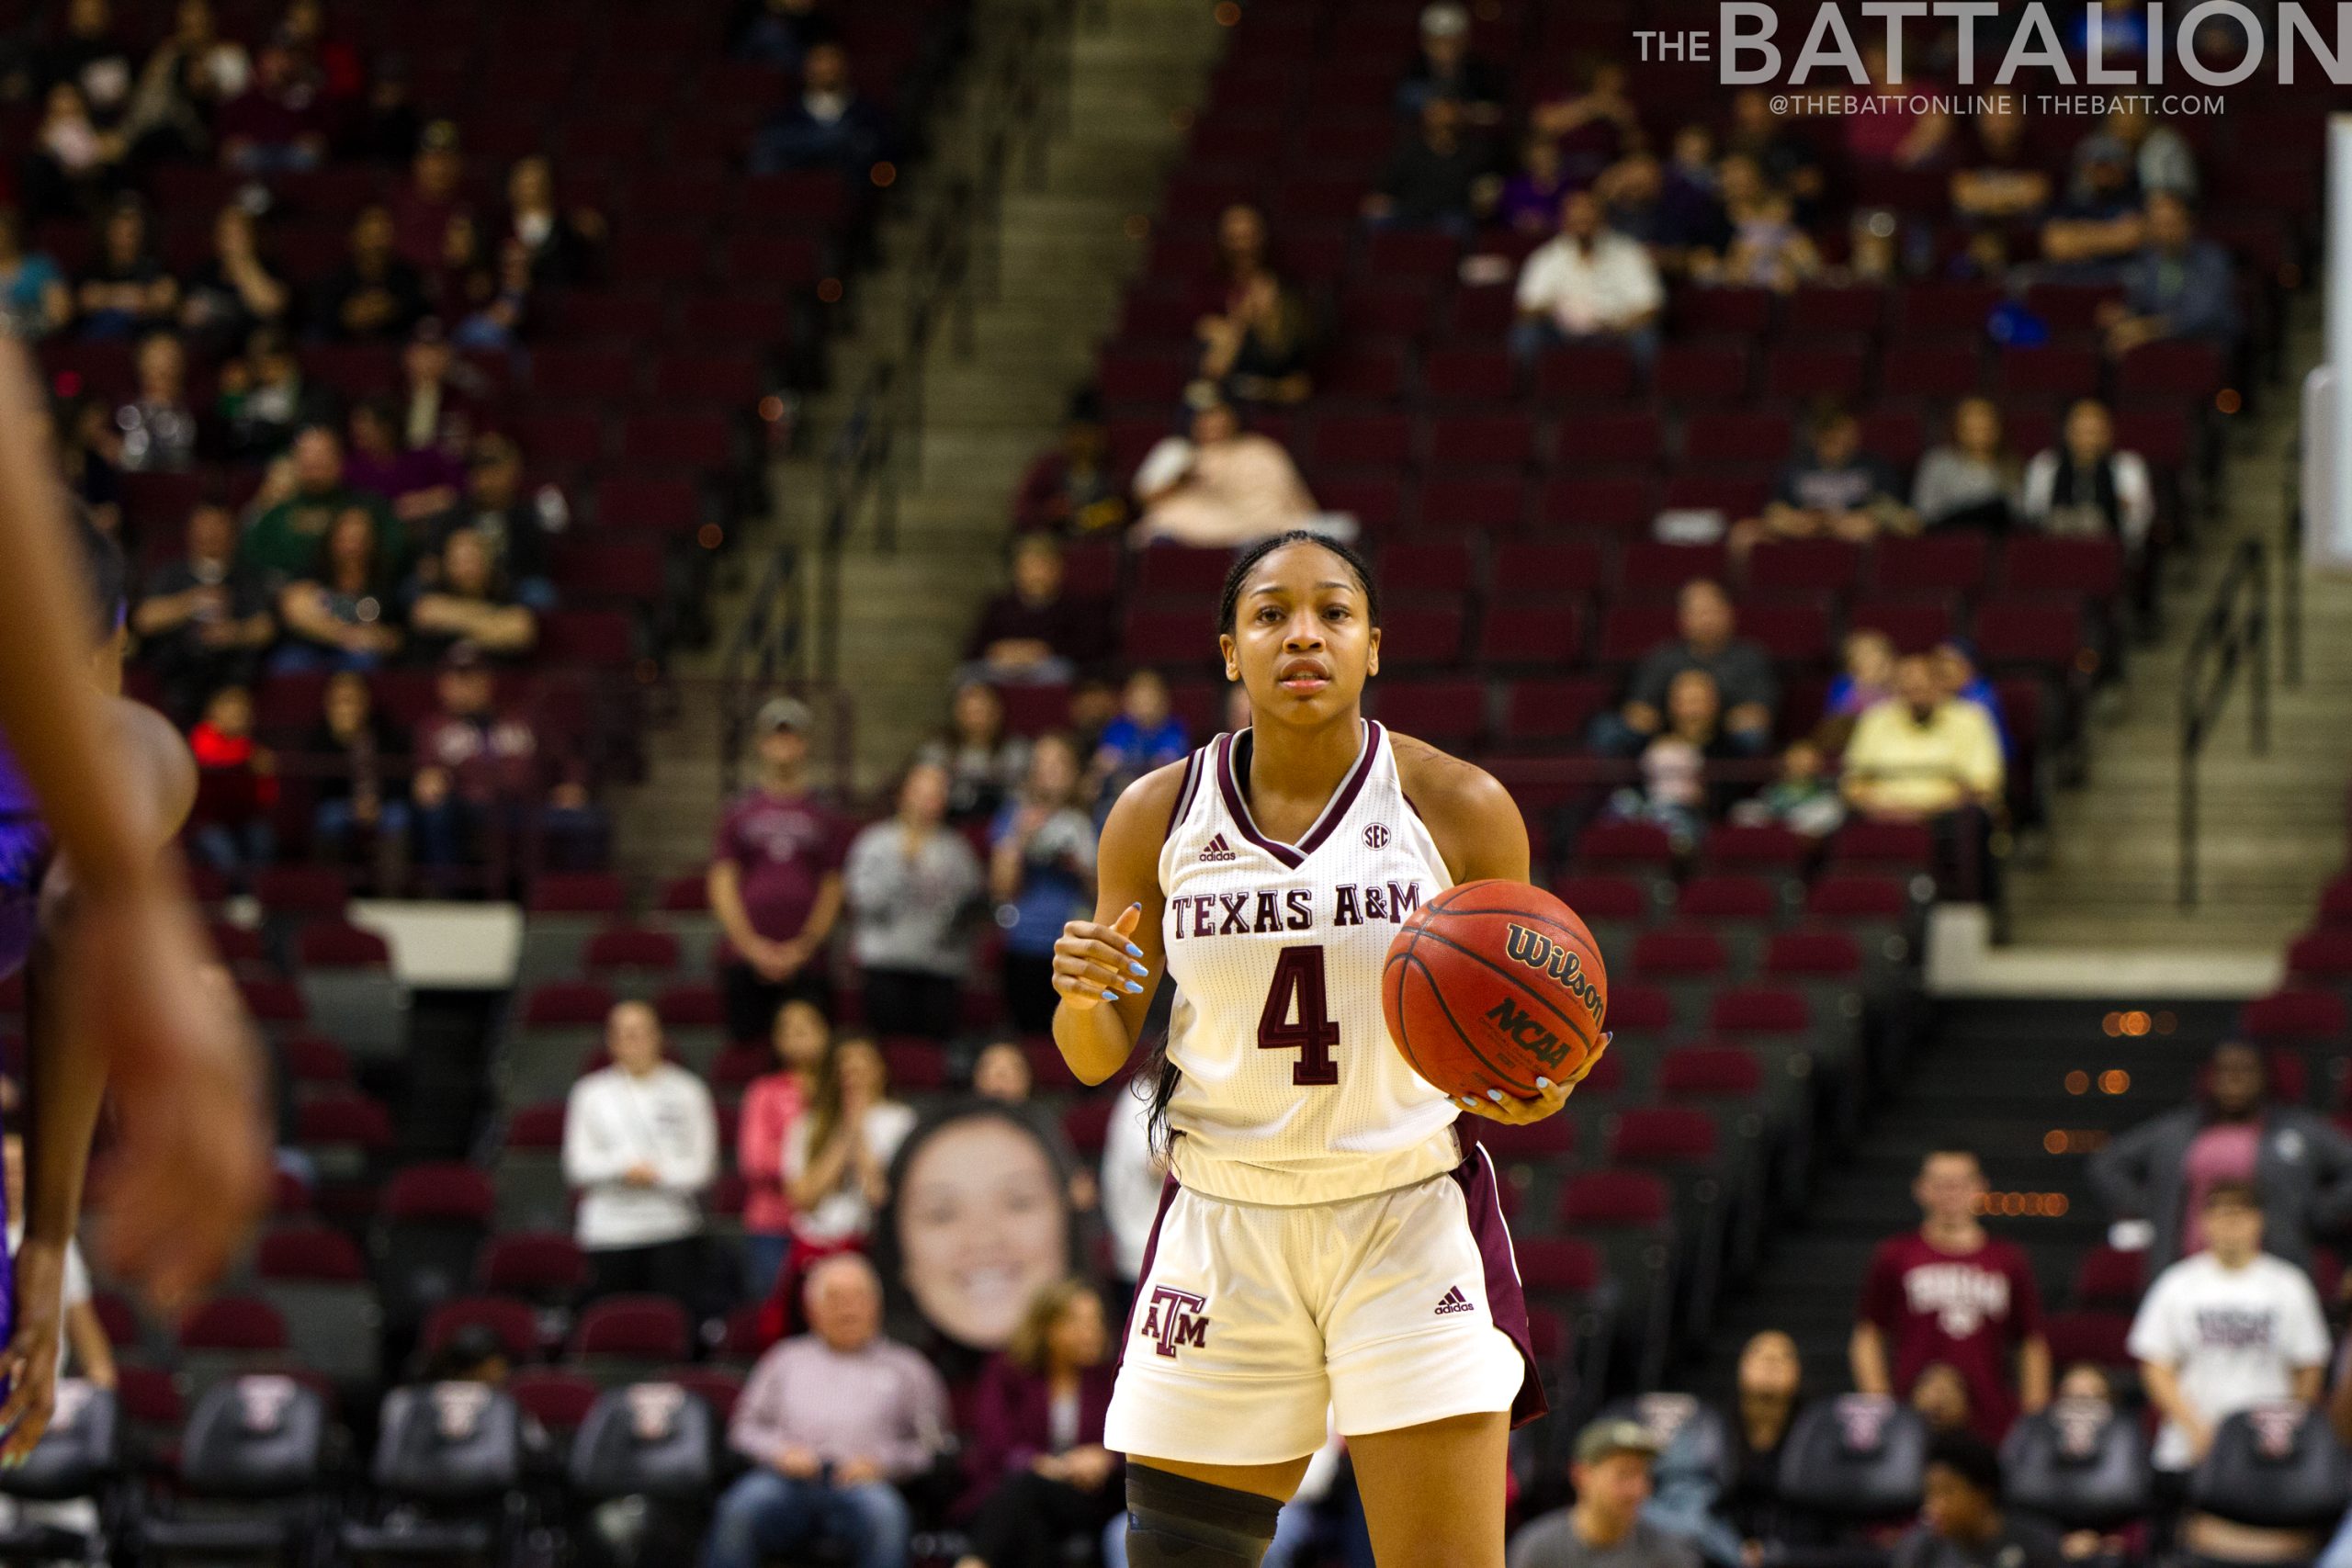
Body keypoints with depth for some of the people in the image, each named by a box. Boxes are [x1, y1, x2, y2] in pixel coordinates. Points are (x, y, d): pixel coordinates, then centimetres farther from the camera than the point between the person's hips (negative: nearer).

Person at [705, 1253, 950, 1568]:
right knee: (738, 1512, -34)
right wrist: (780, 1451, 0)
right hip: (789, 1480, 1)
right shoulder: (788, 1359, 29)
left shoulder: (903, 1368, 24)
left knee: (884, 1515, -38)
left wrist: (880, 1462, -5)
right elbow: (744, 1427, 22)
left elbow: (931, 1446, 15)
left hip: (863, 1483, -1)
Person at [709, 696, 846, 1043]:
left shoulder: (824, 814, 10)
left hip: (805, 961, 0)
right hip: (744, 960, 0)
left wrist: (803, 948, -6)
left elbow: (832, 890, 6)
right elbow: (721, 885, 5)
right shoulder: (740, 810, 9)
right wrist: (752, 947, -5)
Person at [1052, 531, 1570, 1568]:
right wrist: (1081, 990, -13)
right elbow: (1100, 1057, 10)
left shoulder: (1459, 810, -3)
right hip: (1225, 1232, 2)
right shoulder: (1156, 817, 1)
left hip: (1411, 1220, -2)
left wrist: (1530, 1086, -17)